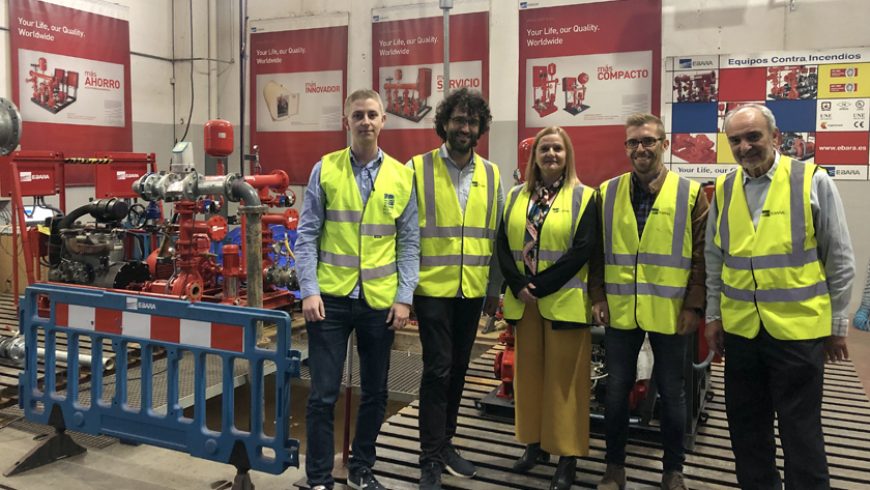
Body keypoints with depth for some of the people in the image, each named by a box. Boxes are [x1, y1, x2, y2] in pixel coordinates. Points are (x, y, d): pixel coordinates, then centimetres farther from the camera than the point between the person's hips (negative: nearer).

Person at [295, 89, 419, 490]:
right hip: (330, 298, -2)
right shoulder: (325, 169, -1)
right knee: (324, 393, 2)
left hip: (380, 301, 2)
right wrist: (309, 291, -10)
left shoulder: (402, 176, 3)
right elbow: (307, 235, -2)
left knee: (375, 393, 13)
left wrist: (404, 297, -3)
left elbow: (409, 243, 4)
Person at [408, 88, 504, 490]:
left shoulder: (491, 175, 8)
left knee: (458, 368, 14)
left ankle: (444, 442, 30)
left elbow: (496, 235, 12)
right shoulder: (418, 169, -4)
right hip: (432, 288, -4)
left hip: (472, 290, 4)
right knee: (437, 369, -3)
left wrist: (494, 288, 11)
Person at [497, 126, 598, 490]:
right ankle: (535, 444, 24)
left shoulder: (583, 197, -1)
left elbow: (583, 249, -12)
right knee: (529, 373, 10)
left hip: (564, 302, -4)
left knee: (563, 377, 1)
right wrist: (518, 286, -10)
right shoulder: (516, 197, 11)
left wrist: (540, 286, -15)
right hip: (523, 302, 4)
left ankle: (568, 456, 11)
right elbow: (503, 245, 5)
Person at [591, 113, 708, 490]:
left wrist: (694, 305, -8)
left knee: (672, 393, 11)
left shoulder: (691, 193, -2)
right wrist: (598, 297, 1)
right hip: (620, 311, 2)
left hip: (670, 312, -2)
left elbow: (701, 256, -3)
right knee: (616, 390, 10)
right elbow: (597, 251, 7)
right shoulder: (607, 193, 5)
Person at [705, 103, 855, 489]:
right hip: (740, 328, 4)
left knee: (800, 429, 6)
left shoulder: (813, 182, -7)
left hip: (798, 328, -4)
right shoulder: (723, 189, 4)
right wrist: (713, 315, 11)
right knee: (746, 426, 15)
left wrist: (838, 323, 0)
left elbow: (840, 259, -2)